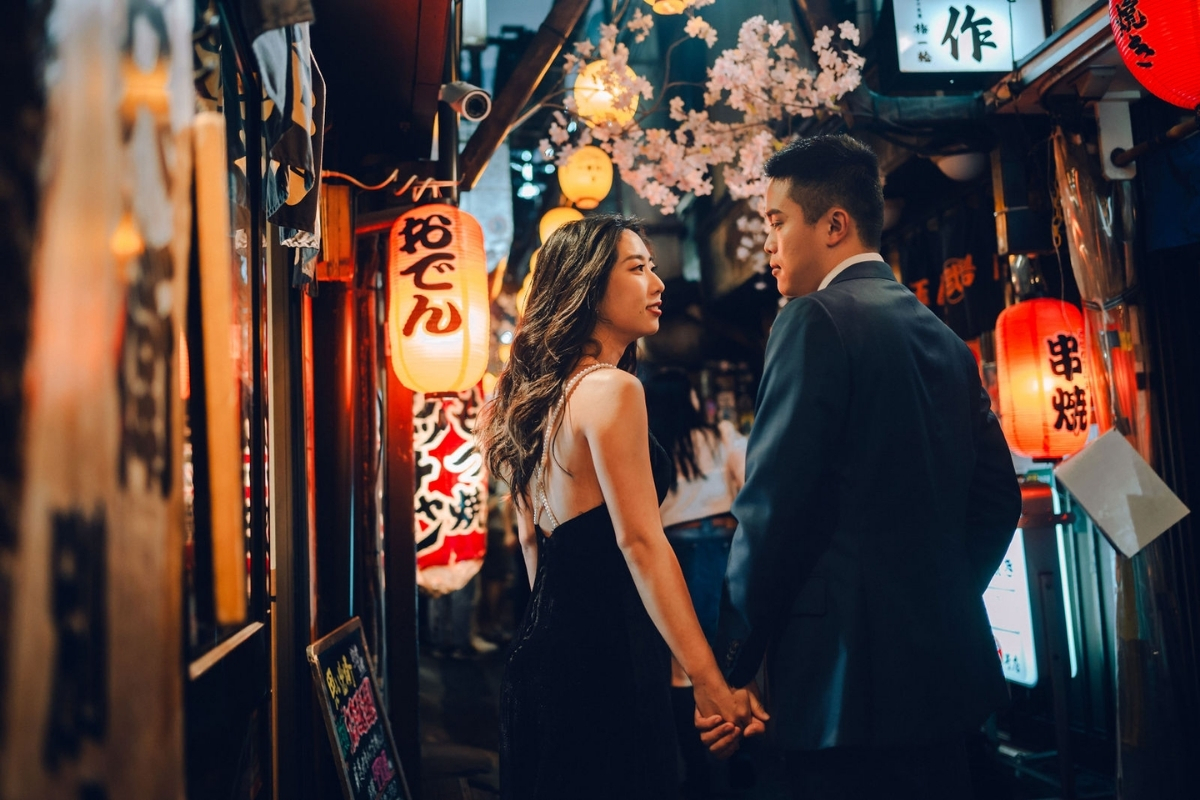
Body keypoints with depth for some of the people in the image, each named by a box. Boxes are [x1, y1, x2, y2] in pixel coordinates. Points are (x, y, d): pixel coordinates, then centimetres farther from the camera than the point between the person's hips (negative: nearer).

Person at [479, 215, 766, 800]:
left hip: (541, 649, 9)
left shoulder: (543, 392, 11)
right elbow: (640, 542, -20)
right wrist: (708, 681, -19)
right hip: (603, 661, -9)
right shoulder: (610, 388, -15)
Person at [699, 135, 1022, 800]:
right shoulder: (943, 338, 13)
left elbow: (772, 506, -17)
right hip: (946, 672, 8)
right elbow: (998, 496, 15)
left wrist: (733, 666, -9)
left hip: (851, 678, -8)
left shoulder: (816, 319, -11)